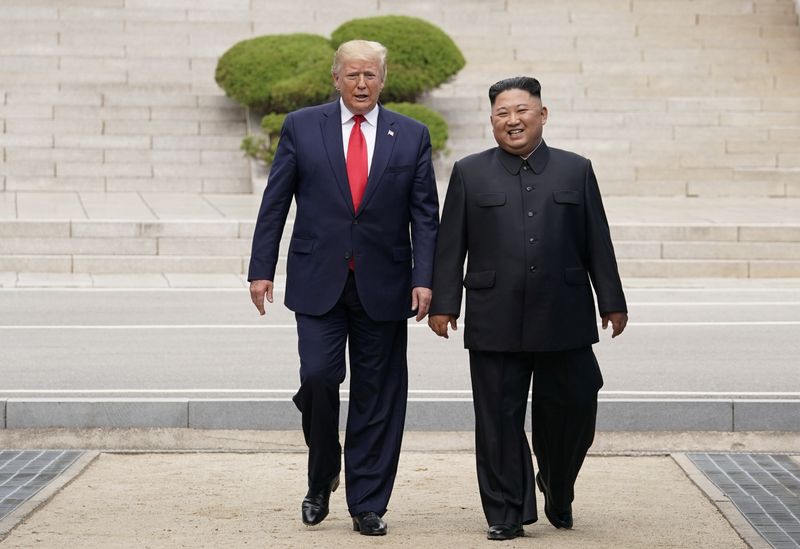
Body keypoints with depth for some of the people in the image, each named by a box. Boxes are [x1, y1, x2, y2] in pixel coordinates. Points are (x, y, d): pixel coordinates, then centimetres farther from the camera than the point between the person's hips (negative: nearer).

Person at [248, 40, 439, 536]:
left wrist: (423, 279, -7)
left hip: (383, 286, 1)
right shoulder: (302, 127, 4)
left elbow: (425, 214, 3)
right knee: (318, 377, -12)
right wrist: (262, 269, -2)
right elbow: (275, 203, 5)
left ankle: (368, 504, 13)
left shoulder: (412, 136, 6)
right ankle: (322, 477, 15)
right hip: (318, 282, -1)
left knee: (377, 395, 3)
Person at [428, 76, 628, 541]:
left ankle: (559, 492, 31)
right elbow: (451, 245, 6)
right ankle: (507, 514, 11)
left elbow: (597, 243, 9)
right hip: (495, 324, 0)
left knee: (572, 412, 4)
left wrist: (612, 303, 6)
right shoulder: (470, 173, 7)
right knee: (500, 422, 2)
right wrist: (443, 303, -1)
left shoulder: (576, 171, 9)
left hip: (564, 323, 1)